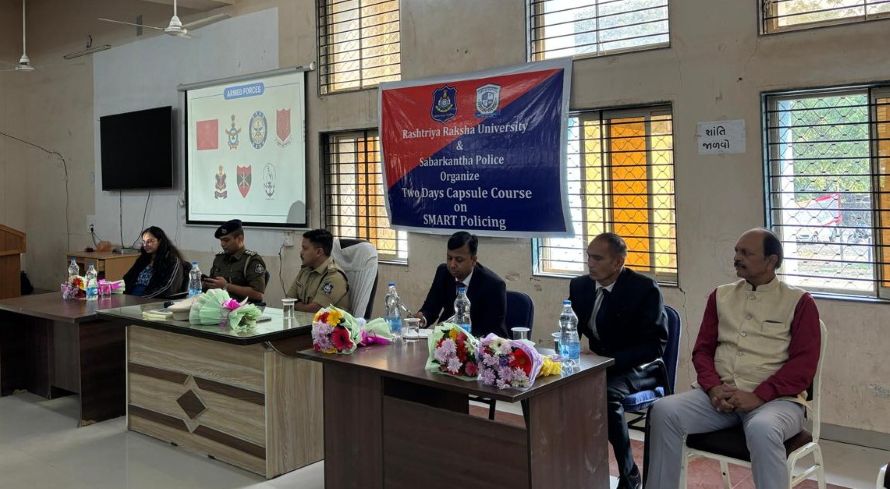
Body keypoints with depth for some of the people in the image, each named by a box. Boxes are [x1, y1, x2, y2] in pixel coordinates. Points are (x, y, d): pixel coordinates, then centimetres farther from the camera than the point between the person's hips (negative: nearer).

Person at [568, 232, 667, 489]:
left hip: (635, 368, -5)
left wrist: (609, 361, -25)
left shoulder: (645, 289, -12)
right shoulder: (579, 285, 4)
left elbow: (655, 345, -15)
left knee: (605, 394, -35)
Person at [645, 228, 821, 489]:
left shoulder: (799, 302, 4)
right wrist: (714, 387, -7)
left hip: (775, 398, -3)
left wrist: (759, 396, -16)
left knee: (762, 429, -38)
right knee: (664, 410, -22)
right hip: (720, 394, 4)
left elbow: (803, 363, -4)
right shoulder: (721, 296, 17)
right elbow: (703, 349, 13)